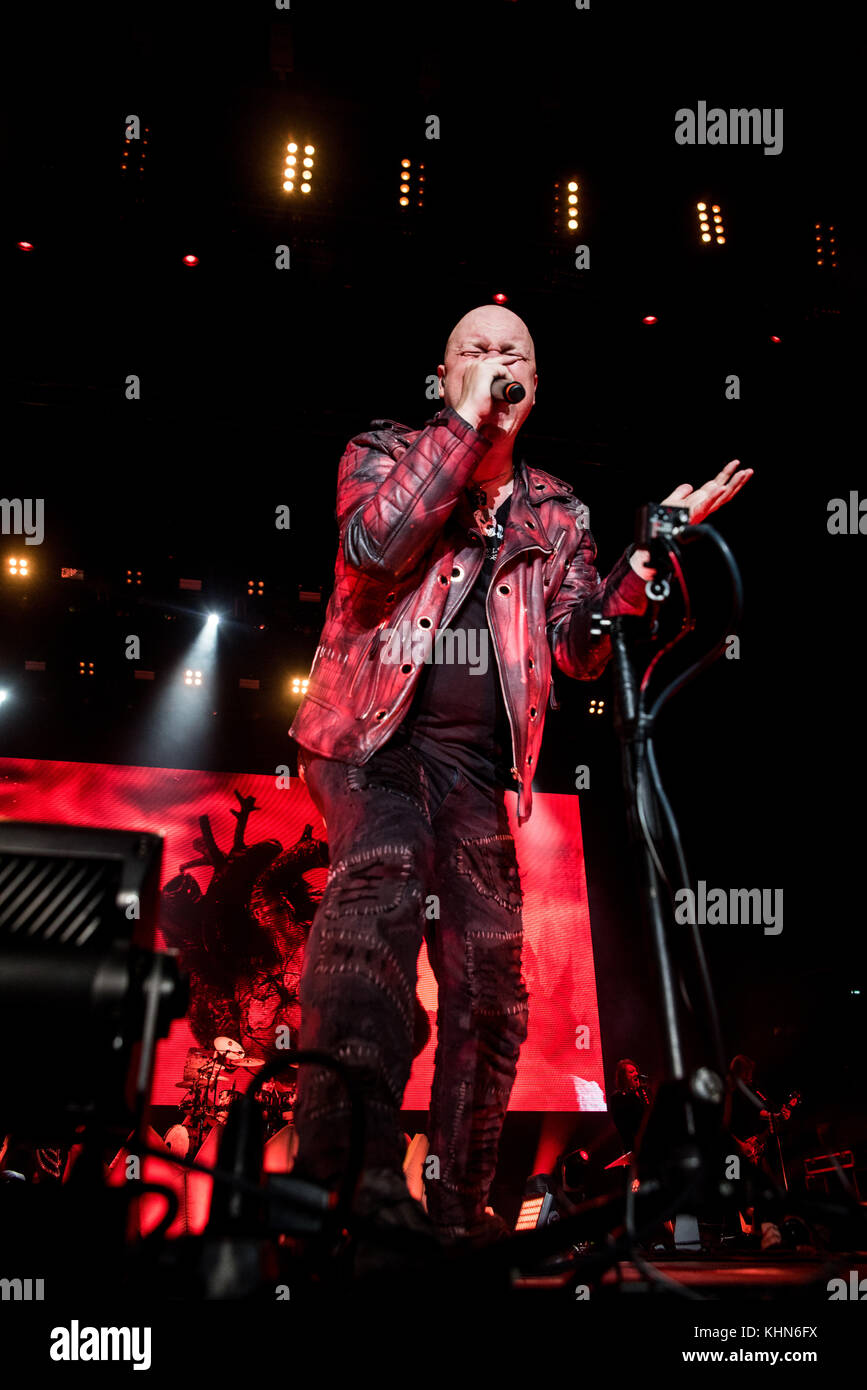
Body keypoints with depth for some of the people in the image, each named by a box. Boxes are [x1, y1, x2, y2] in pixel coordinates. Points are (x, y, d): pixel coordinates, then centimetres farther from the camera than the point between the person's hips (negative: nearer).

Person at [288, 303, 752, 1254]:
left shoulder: (556, 514, 15)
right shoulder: (386, 450, 7)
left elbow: (581, 648, 6)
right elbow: (373, 544, -16)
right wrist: (466, 421, -12)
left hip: (476, 763, 4)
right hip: (372, 740, -4)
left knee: (490, 983, 2)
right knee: (386, 867, -36)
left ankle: (459, 1208, 17)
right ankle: (349, 1166, -36)